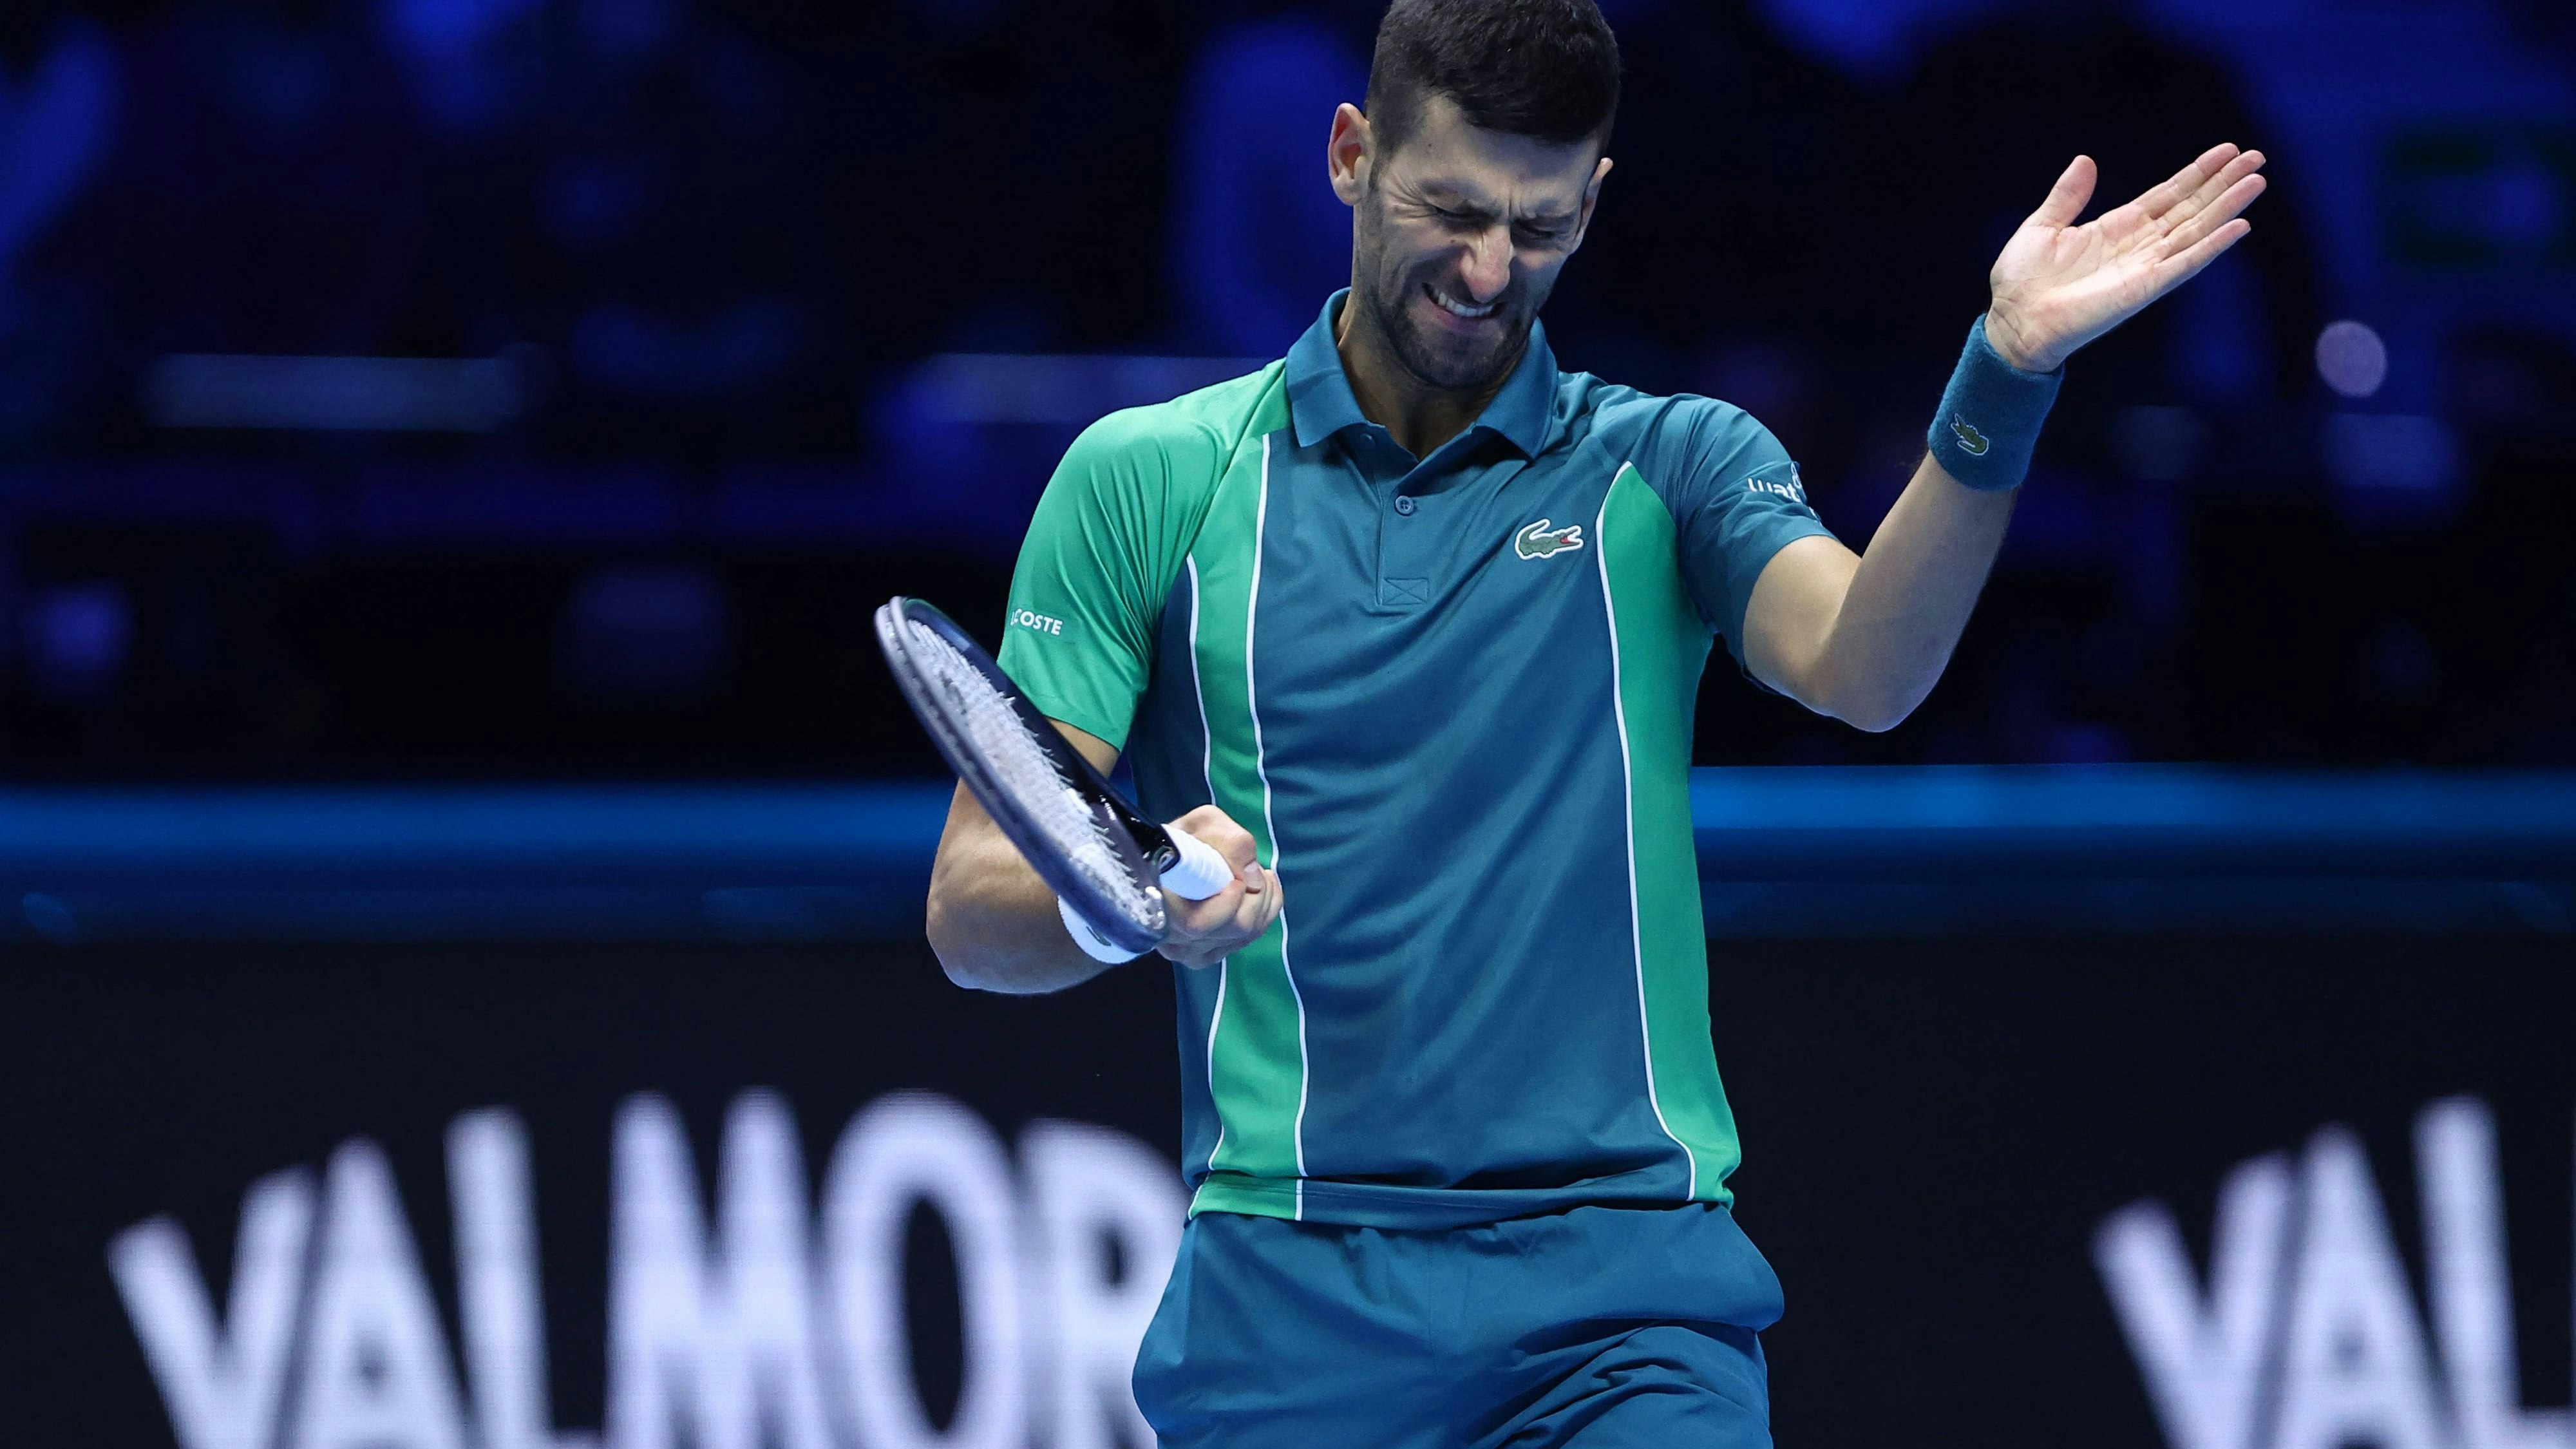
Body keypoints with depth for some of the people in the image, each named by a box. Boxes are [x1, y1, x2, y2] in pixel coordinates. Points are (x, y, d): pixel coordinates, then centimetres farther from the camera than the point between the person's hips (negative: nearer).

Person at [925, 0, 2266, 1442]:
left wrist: (2006, 374, -26)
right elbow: (974, 912, 3)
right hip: (1284, 1291, 0)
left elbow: (1861, 667, -11)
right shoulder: (1145, 480, 8)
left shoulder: (1668, 467, 10)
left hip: (1624, 1284, 0)